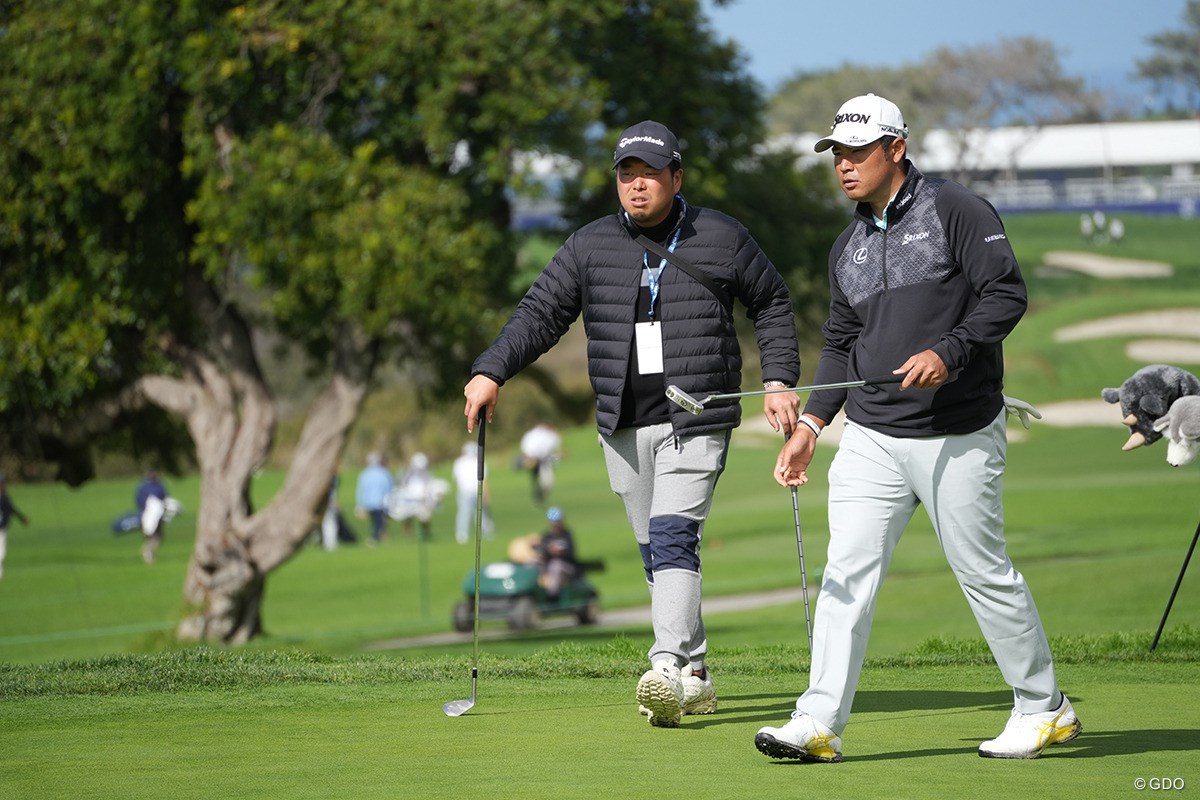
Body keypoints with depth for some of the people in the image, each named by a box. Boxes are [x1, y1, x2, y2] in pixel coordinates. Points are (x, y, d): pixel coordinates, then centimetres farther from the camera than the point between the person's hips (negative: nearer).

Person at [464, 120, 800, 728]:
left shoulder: (721, 238, 2)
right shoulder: (590, 246, 7)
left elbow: (772, 306, 12)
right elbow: (540, 313, 2)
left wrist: (779, 382, 2)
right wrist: (490, 372, -11)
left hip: (696, 422, -4)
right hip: (623, 427, 4)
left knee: (672, 538, -19)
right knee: (655, 552, 7)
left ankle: (669, 668, -29)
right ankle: (695, 677, 15)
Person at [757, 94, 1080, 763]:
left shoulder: (957, 212, -6)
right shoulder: (850, 248, 15)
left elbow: (1007, 294, -12)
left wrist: (947, 352, -24)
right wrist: (812, 423, 9)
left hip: (959, 436, -6)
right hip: (871, 437, 6)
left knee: (985, 573, 2)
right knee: (847, 572, -5)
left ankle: (1045, 709, 17)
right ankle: (820, 724, -8)